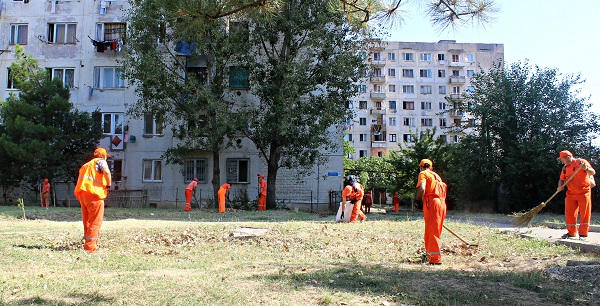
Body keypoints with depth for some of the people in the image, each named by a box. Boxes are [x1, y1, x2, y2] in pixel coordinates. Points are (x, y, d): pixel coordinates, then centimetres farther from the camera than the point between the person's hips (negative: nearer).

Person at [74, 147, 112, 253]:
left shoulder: (86, 165, 28)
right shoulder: (100, 161, 5)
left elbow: (81, 179, 23)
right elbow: (106, 172, -15)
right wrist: (108, 184, -3)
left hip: (81, 193, 8)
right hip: (94, 193, -8)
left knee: (87, 220, 17)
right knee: (96, 221, -6)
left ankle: (88, 241, 24)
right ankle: (90, 246, -12)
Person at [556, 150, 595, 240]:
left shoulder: (581, 162, -4)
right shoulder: (565, 168, 12)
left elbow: (593, 172, -7)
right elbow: (561, 179, 15)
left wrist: (586, 168, -28)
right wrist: (560, 186, -6)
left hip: (584, 192, -5)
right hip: (571, 194, 5)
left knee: (585, 213, -1)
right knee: (569, 213, 4)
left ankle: (583, 234, 7)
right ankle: (571, 233, 15)